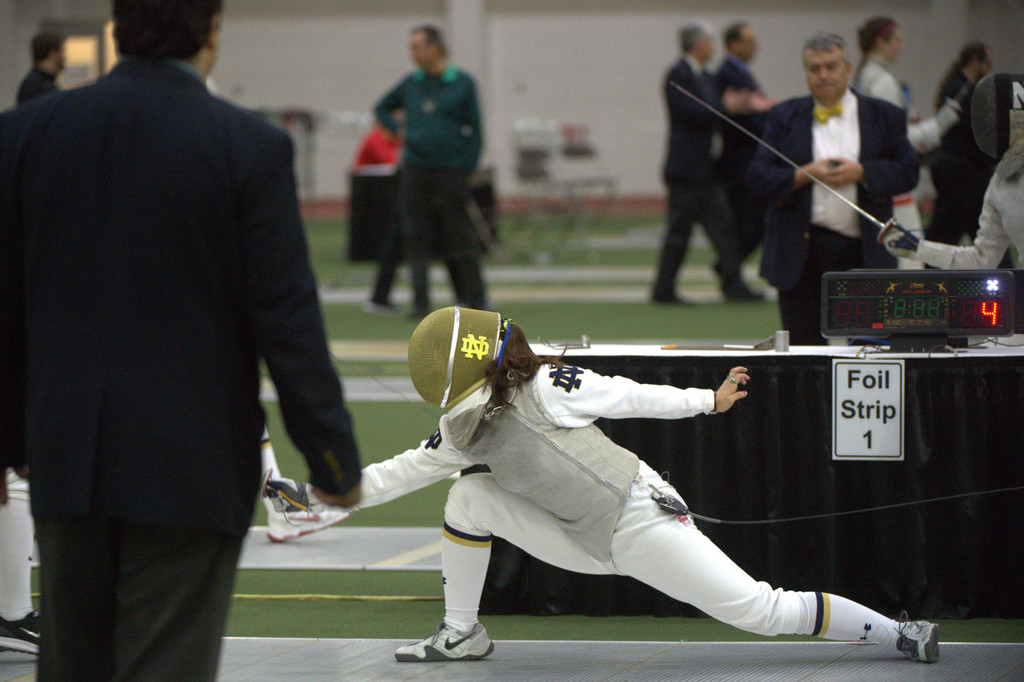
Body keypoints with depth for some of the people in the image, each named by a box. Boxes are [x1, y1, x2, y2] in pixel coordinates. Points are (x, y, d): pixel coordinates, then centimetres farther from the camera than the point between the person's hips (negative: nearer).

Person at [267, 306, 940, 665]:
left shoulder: (543, 389, -15)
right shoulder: (467, 428, 6)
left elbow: (629, 396, -6)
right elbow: (396, 475, 8)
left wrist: (709, 400, 2)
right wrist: (311, 495, 2)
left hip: (643, 522, -7)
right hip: (588, 542, 7)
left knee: (764, 611, -14)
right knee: (469, 495, -3)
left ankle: (900, 633, -5)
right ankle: (462, 632, 9)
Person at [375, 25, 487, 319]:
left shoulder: (463, 83, 0)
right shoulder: (410, 84, 9)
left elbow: (474, 129, 1)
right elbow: (381, 108, 24)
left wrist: (468, 168, -6)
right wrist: (398, 131, 6)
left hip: (451, 171, -3)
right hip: (415, 171, 3)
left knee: (459, 239, -2)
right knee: (417, 239, 3)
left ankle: (475, 298, 5)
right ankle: (420, 302, 8)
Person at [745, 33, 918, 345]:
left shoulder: (885, 117, 7)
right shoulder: (785, 117, 8)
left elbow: (908, 171, 1)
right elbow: (757, 178, 1)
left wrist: (861, 173, -13)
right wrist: (804, 175, -13)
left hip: (863, 252, -1)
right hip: (801, 255, 1)